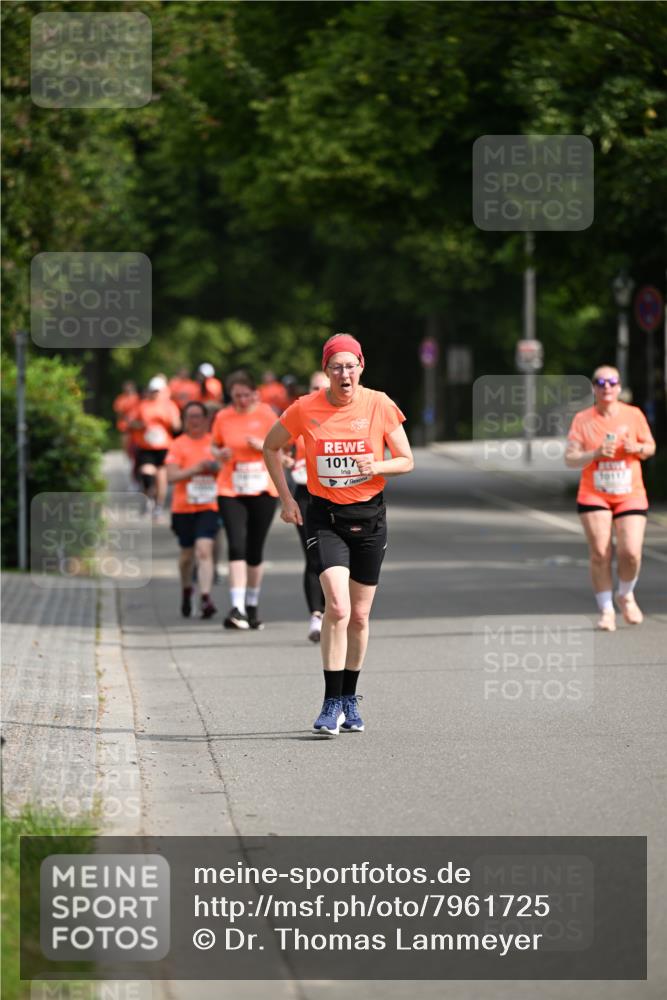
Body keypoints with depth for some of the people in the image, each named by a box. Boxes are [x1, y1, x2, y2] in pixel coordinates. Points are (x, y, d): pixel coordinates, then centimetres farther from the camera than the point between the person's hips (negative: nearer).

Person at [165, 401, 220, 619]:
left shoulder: (215, 442, 4)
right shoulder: (178, 445, 0)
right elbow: (171, 475, -9)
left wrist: (216, 468, -7)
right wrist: (196, 469, -19)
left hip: (208, 506, -1)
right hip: (183, 508, 1)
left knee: (204, 550, -17)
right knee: (187, 553, 13)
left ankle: (205, 597, -22)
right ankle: (186, 590, 40)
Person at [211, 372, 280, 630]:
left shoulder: (266, 414, -1)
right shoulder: (223, 417, 2)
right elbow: (215, 447, 14)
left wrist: (263, 445, -16)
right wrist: (220, 453, -8)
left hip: (263, 490, 0)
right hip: (230, 491, 0)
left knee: (255, 550, 7)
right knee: (236, 546, -14)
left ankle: (252, 606, 23)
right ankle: (237, 608, -20)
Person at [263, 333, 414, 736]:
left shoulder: (380, 405, -6)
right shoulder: (306, 409, -7)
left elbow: (407, 461, 1)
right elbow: (271, 447, 10)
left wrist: (376, 466, -19)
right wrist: (286, 498, 4)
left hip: (369, 517, 2)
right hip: (325, 517, -2)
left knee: (359, 616, 9)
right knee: (337, 607, -18)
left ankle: (350, 697, 27)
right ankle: (331, 705, -13)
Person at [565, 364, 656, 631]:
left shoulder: (633, 415, 1)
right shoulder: (582, 420, -2)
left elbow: (650, 447, 12)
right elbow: (570, 459, -4)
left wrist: (637, 448, -11)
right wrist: (596, 454, -21)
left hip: (630, 496, 0)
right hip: (593, 496, 0)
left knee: (631, 553, -12)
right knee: (599, 554, -9)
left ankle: (625, 595, 18)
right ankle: (606, 610, 5)